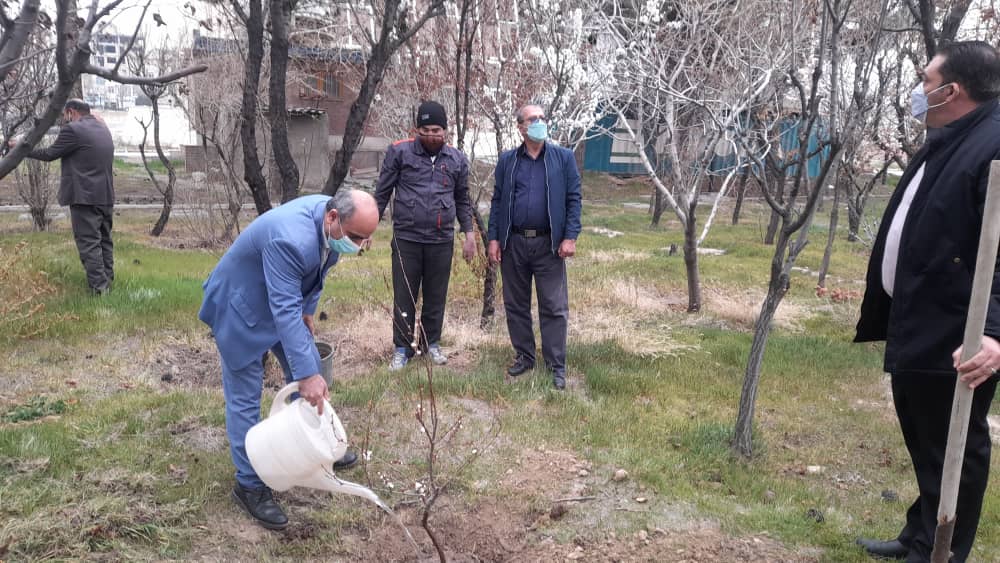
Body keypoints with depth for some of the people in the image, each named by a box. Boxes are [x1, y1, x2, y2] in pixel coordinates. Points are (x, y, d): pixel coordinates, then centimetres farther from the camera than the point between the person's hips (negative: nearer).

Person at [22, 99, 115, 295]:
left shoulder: (73, 130, -10)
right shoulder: (103, 129, 14)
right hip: (106, 196, 8)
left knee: (89, 243, -6)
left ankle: (99, 287, -8)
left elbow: (49, 154, -2)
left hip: (85, 196, -8)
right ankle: (107, 281, 21)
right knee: (104, 240, 15)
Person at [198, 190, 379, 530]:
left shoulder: (333, 221, -14)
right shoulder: (291, 239, -40)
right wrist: (306, 375, -40)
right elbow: (285, 310, -41)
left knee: (310, 374, 15)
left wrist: (308, 310, 11)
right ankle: (249, 486, 11)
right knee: (245, 397, -2)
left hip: (283, 298, 8)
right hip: (241, 306, -8)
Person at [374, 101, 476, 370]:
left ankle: (431, 342, 29)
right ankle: (402, 347, 19)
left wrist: (469, 234, 9)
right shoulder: (399, 152, -3)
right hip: (406, 238, -2)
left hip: (442, 241, 2)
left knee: (436, 296, 12)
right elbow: (382, 193, 2)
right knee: (404, 297, 6)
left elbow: (462, 200, 14)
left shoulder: (457, 159, 6)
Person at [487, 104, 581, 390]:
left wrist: (570, 237, -9)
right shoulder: (507, 160, 7)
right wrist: (494, 238, 1)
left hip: (548, 244, -2)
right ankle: (524, 357, 24)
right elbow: (497, 201, 7)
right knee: (515, 304, 10)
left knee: (554, 307, 0)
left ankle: (557, 367, 8)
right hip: (513, 243, 2)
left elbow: (573, 199, 0)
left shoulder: (563, 157, 2)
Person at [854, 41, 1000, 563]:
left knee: (953, 451, 7)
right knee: (924, 443, 22)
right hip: (917, 327, 10)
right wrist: (888, 312, 24)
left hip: (955, 339, -10)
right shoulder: (944, 143, 13)